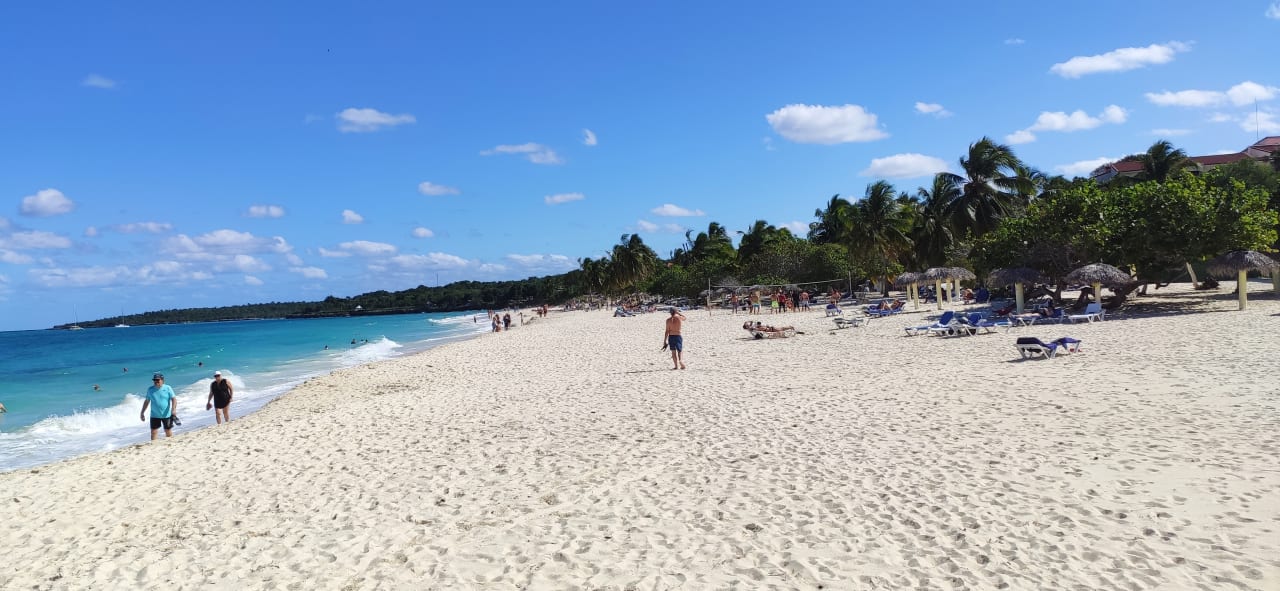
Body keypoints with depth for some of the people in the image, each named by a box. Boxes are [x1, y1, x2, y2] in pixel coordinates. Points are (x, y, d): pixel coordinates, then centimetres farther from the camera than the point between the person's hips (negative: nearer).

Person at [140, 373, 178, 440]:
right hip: (154, 416, 2)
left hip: (166, 415, -2)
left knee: (168, 432, 7)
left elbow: (174, 399, -11)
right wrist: (142, 413, 11)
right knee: (153, 432, 1)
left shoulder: (167, 388, -6)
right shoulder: (150, 389, 3)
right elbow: (146, 401, 11)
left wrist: (173, 409, -26)